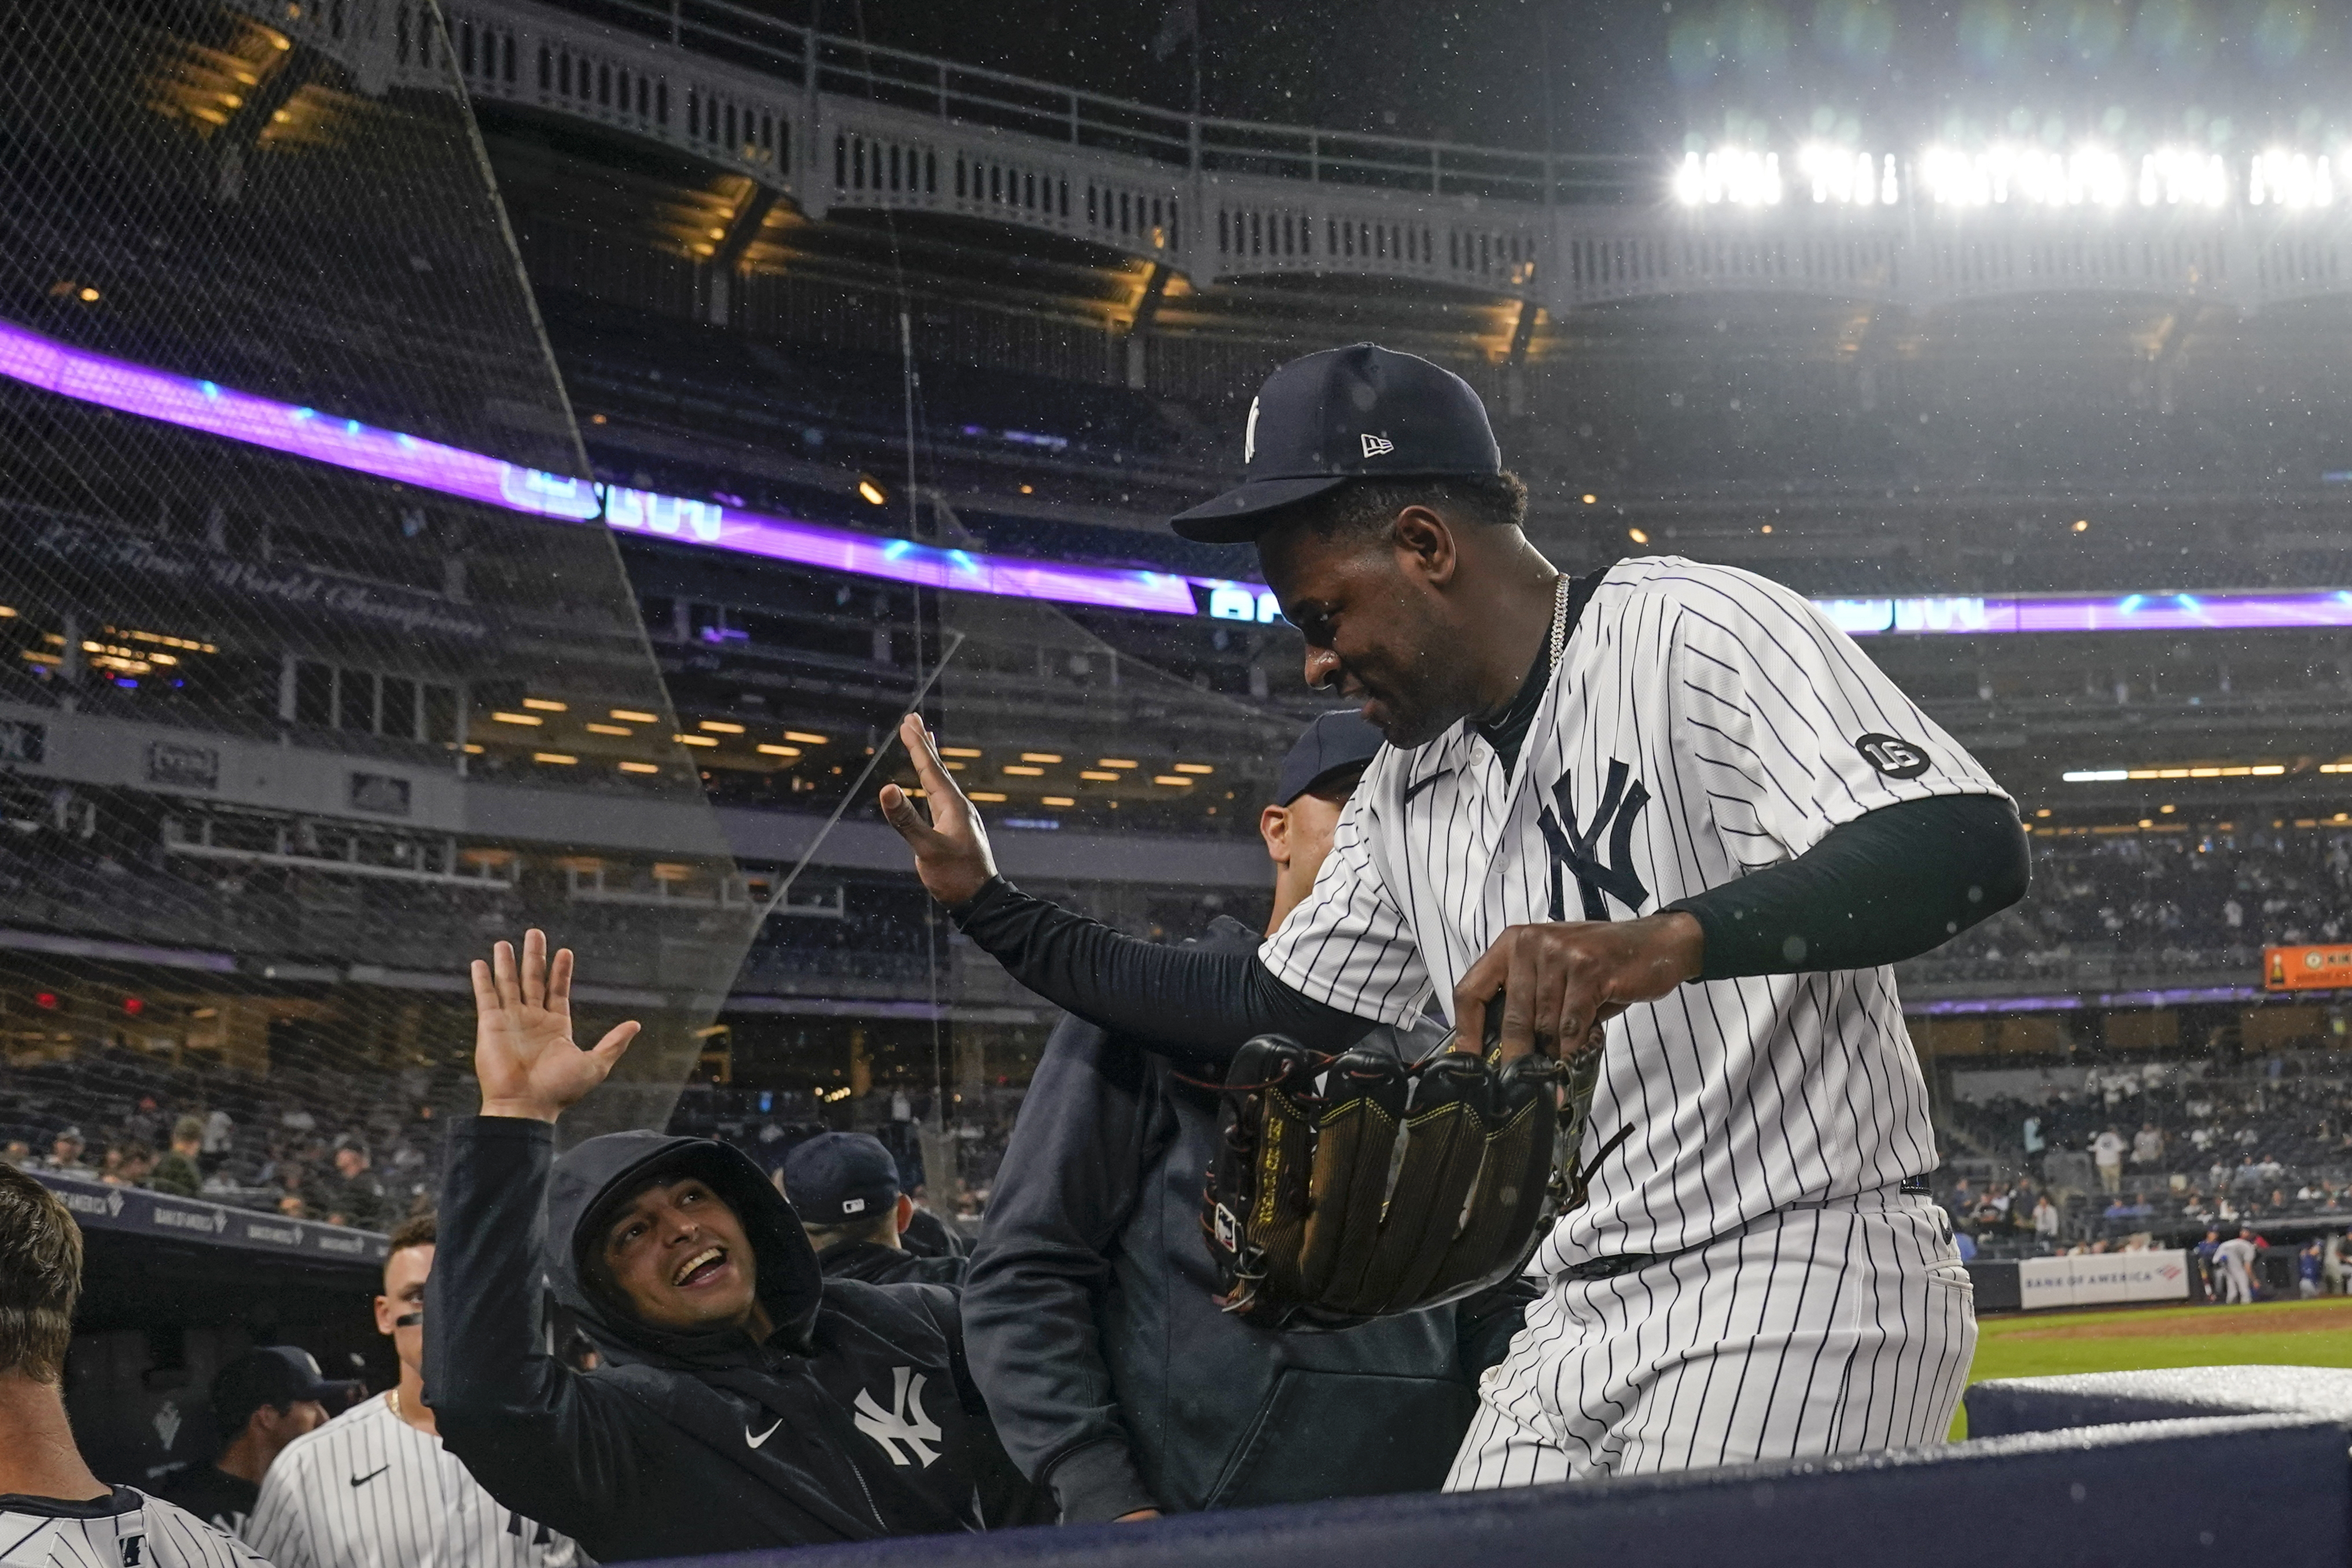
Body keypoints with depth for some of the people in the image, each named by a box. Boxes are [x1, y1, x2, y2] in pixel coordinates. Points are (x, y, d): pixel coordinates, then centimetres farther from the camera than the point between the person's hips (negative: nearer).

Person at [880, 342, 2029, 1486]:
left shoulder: (1692, 628, -8)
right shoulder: (1405, 796, 17)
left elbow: (1973, 844, -20)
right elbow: (1266, 1011, 25)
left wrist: (1669, 939, -35)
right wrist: (987, 904, 24)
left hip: (1805, 1280, -8)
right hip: (1576, 1325, 8)